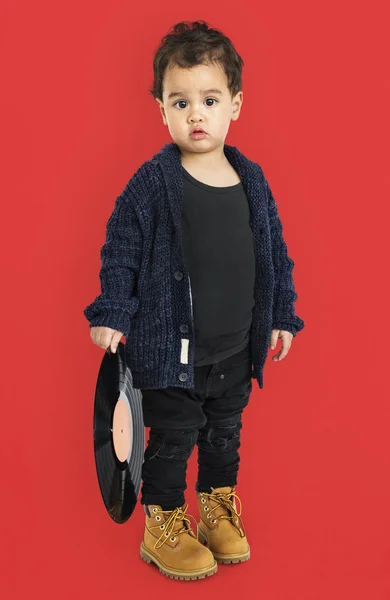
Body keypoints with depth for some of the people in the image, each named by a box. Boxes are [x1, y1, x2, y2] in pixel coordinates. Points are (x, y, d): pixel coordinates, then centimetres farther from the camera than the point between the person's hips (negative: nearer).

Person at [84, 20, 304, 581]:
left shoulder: (252, 181, 1)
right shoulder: (151, 183, -12)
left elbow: (275, 254, 10)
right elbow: (120, 252, -7)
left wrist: (281, 315, 11)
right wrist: (111, 314, -12)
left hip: (237, 350, 5)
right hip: (171, 347, -4)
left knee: (225, 435, 20)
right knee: (172, 439, 7)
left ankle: (219, 509, 40)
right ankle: (163, 524, 27)